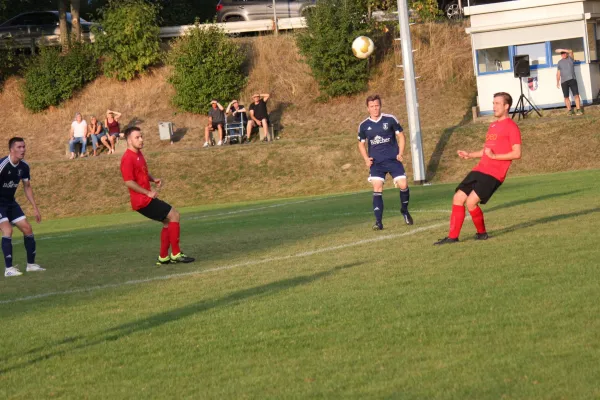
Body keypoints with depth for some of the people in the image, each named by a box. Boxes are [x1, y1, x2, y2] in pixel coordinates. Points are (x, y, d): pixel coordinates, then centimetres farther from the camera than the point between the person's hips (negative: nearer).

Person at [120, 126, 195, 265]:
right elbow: (129, 182, -23)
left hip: (147, 198, 10)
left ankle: (163, 257, 20)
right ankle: (176, 254, -6)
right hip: (143, 201, -10)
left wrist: (153, 179, 8)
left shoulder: (138, 154, 13)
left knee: (168, 221, 16)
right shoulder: (128, 159, -17)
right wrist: (148, 192, -19)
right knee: (174, 215, -9)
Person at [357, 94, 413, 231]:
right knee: (377, 189, -10)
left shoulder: (390, 119, -4)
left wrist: (400, 153, -6)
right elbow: (361, 144, 14)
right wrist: (366, 159, -1)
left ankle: (404, 210, 20)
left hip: (393, 160, -1)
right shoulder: (364, 126, 2)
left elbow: (401, 135, 5)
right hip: (376, 163, 1)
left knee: (403, 185, -8)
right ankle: (378, 221, -10)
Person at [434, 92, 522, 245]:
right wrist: (470, 155, 18)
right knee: (458, 198, 1)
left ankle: (482, 233, 5)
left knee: (471, 202, -19)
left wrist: (494, 156, -19)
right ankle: (453, 236, 7)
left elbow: (517, 153, -14)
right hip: (480, 169, 9)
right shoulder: (493, 126, 21)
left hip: (494, 174, -9)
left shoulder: (511, 127, -7)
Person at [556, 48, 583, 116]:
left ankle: (579, 110, -9)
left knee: (576, 95, -9)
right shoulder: (559, 62, 17)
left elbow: (570, 51, -10)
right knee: (566, 97, 2)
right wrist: (557, 82, 11)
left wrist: (561, 50, -13)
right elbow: (558, 73, 17)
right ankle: (569, 110, 9)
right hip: (564, 82, 3)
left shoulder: (570, 59, 9)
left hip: (572, 79, -3)